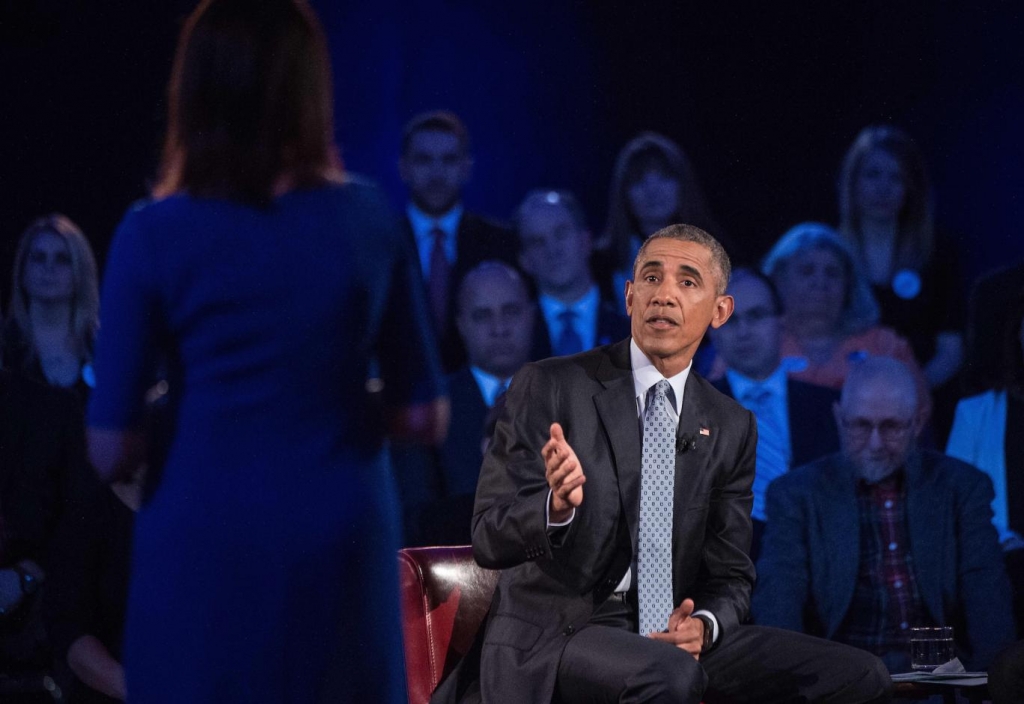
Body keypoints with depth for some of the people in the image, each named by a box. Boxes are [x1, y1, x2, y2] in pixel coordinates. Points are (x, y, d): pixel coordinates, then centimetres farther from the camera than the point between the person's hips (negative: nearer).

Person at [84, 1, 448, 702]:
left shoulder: (154, 234, -7)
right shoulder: (369, 217, 0)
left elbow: (110, 450, -6)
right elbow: (424, 416, 4)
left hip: (204, 545, -2)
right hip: (342, 537, 2)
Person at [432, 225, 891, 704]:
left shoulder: (731, 427, 11)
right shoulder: (548, 388, -3)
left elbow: (729, 574, 13)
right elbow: (489, 539, -8)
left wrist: (703, 625, -12)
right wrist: (557, 506, -31)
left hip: (670, 635, 5)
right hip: (553, 637, -5)